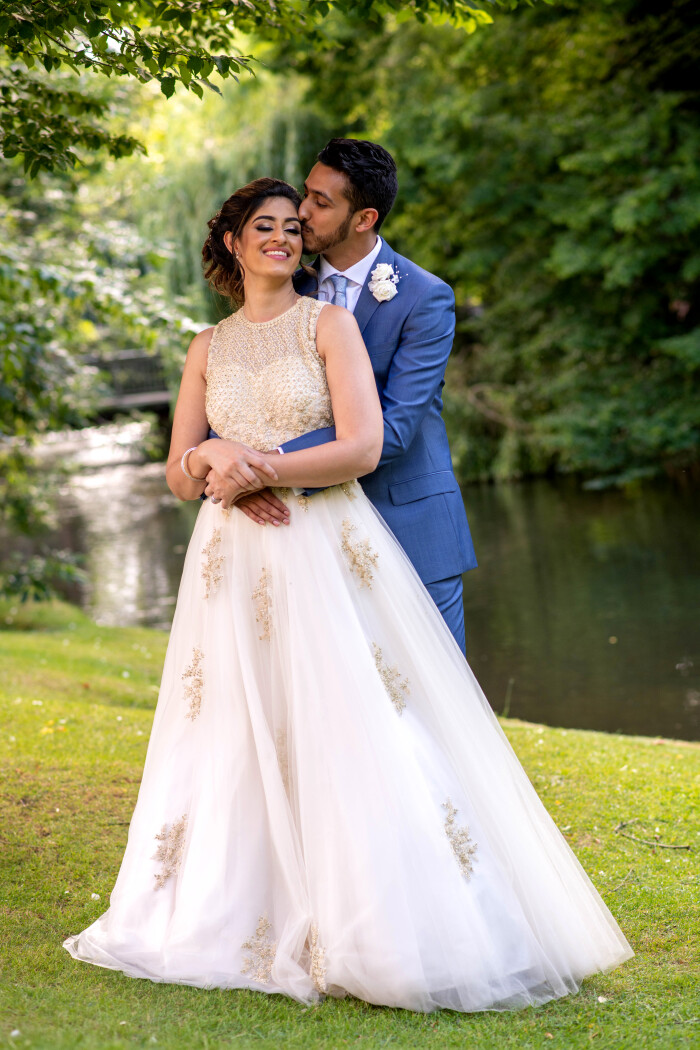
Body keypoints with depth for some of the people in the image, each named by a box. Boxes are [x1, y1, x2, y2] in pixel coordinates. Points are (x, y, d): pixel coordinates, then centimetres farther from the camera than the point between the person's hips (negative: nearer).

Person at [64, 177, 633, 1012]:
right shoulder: (209, 348, 15)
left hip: (328, 557, -4)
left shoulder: (329, 324, 3)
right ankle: (232, 913, 15)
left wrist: (261, 470, -11)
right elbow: (178, 475, 12)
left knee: (349, 732, -8)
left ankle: (379, 928, -1)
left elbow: (364, 447, -9)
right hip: (234, 564, 4)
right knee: (237, 738, 4)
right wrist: (212, 455, -10)